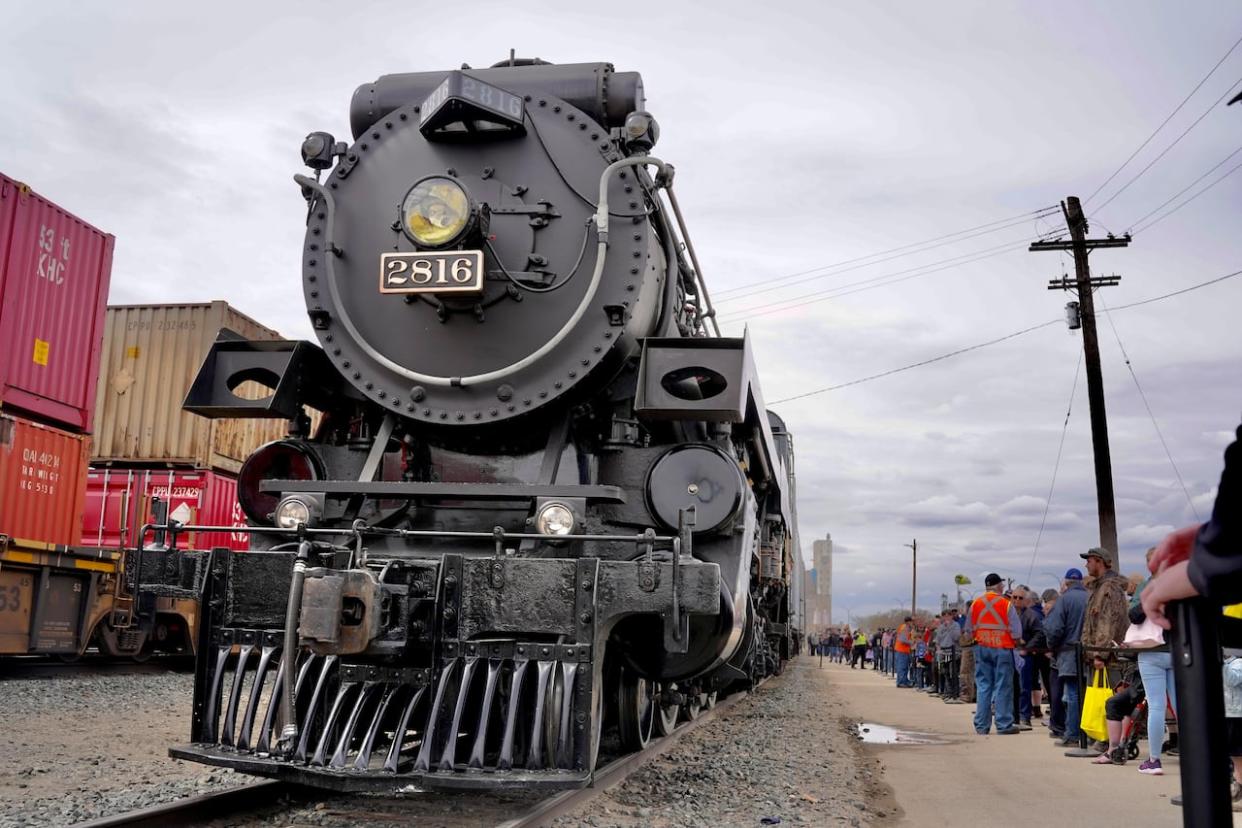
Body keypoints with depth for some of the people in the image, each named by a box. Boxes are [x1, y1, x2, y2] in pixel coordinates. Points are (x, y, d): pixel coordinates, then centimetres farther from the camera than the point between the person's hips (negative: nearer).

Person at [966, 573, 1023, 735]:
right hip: (1002, 648, -4)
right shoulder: (1006, 604, -9)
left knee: (982, 686, 7)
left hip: (982, 648, 4)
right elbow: (1016, 631, -7)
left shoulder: (976, 604, 3)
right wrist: (1017, 642, 11)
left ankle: (981, 725, 9)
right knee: (1003, 687, 1)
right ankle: (1004, 725, 2)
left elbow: (970, 629, 8)